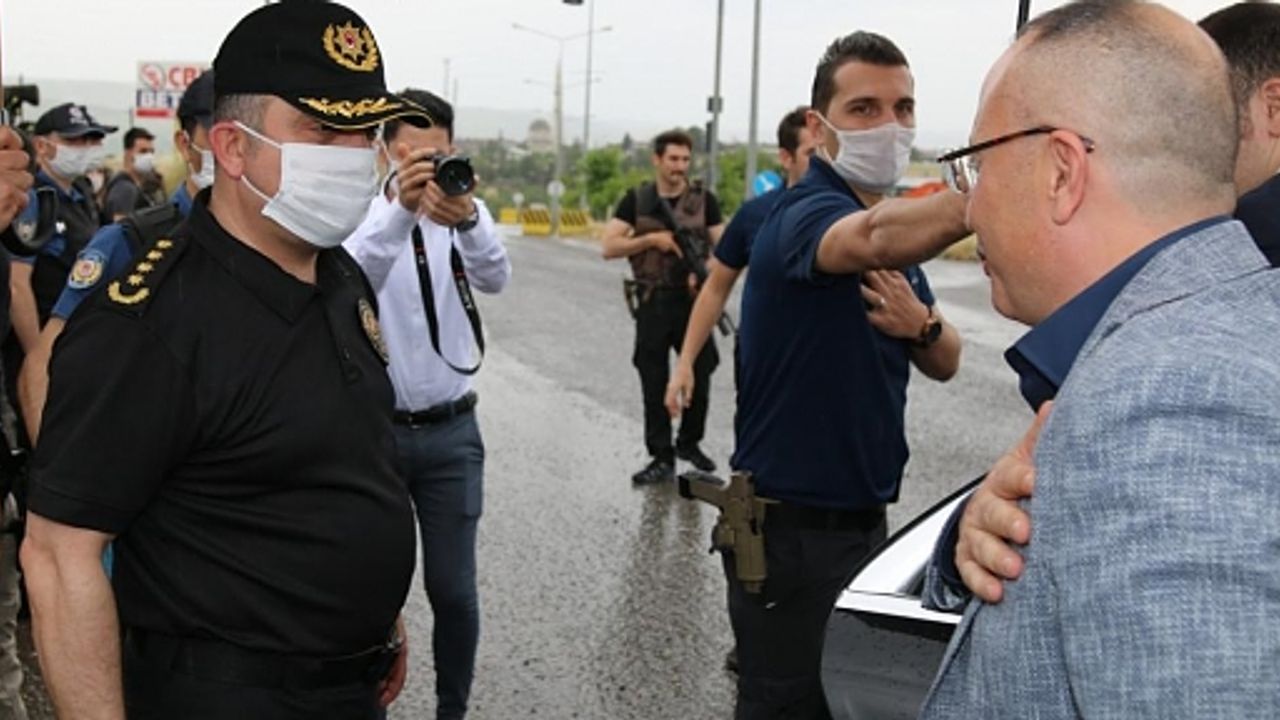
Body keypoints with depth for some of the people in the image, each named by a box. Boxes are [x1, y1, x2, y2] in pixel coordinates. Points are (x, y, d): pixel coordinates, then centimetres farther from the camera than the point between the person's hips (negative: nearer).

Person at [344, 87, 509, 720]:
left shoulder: (467, 213, -1)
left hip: (450, 432, 2)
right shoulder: (361, 214, -6)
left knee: (453, 591, 7)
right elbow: (352, 280, -28)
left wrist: (466, 219, -43)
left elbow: (495, 277, -22)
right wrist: (401, 211, -45)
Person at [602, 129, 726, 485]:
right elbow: (608, 247, -3)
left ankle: (689, 442, 29)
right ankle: (662, 458, 11)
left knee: (700, 376, 6)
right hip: (652, 305, 0)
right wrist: (653, 239, -13)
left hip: (693, 301, 0)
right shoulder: (636, 199, 3)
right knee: (654, 385, 3)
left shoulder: (704, 199, 3)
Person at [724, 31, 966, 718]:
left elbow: (945, 363, 12)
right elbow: (877, 240, -42)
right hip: (789, 529, -8)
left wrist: (921, 325, -12)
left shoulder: (896, 222, 10)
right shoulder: (803, 213, -17)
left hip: (865, 518, 8)